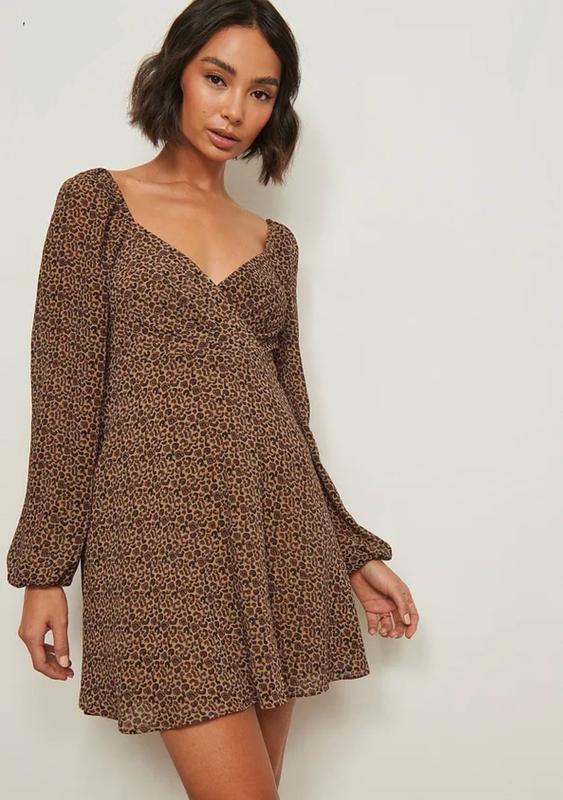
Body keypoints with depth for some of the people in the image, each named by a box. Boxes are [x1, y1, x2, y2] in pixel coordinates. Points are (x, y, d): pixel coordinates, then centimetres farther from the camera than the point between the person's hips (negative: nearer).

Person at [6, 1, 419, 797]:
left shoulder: (273, 242, 15)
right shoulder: (97, 203, 4)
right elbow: (66, 391, -2)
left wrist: (354, 554, 16)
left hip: (278, 530, 4)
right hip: (163, 530, -4)